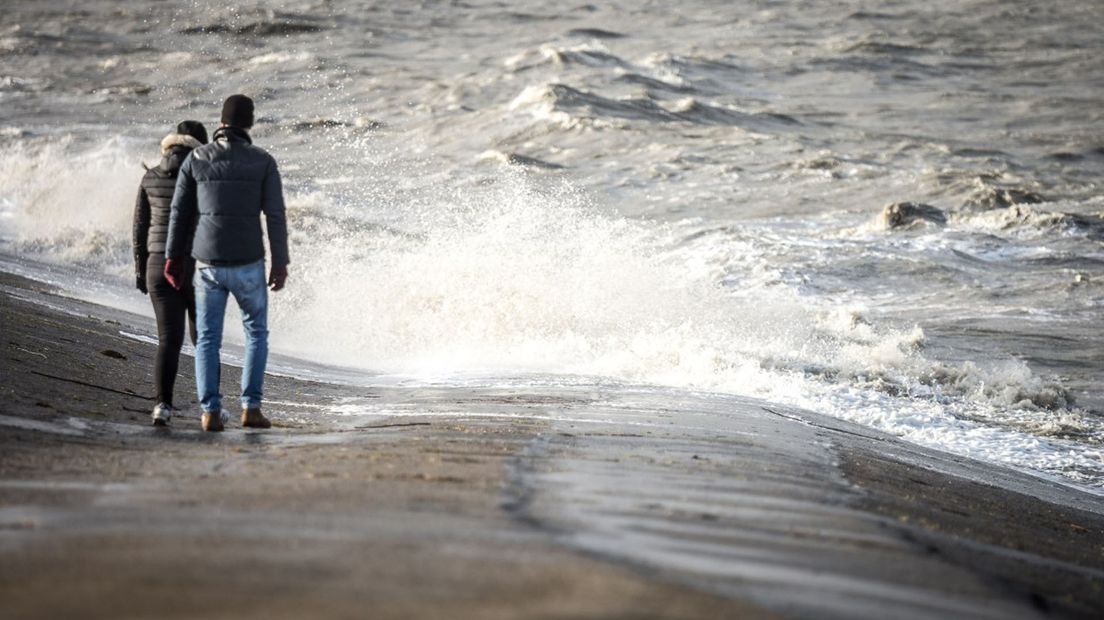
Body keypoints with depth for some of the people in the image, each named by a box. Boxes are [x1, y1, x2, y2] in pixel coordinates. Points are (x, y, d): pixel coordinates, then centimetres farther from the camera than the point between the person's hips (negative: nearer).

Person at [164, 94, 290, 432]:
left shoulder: (196, 159, 1)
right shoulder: (264, 162, -4)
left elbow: (179, 212, 3)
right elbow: (275, 216, -6)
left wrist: (172, 257, 11)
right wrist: (281, 263, 0)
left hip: (208, 263, 1)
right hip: (247, 264, -1)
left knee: (208, 339, 12)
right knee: (256, 333, 17)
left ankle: (211, 412, 2)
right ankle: (250, 407, 8)